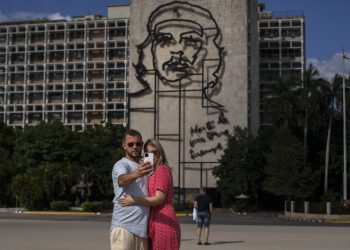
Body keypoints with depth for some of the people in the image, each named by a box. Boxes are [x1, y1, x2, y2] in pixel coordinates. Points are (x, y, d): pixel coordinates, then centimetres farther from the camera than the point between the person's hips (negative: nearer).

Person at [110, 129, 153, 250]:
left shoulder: (142, 168, 23)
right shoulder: (121, 165, -2)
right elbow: (122, 179, -28)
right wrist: (136, 174, -46)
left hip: (142, 228, 7)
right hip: (124, 226, -7)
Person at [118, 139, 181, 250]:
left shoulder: (162, 169, -6)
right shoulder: (154, 173, 23)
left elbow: (159, 198, -15)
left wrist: (134, 200, -18)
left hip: (163, 224, -9)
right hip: (157, 225, 9)